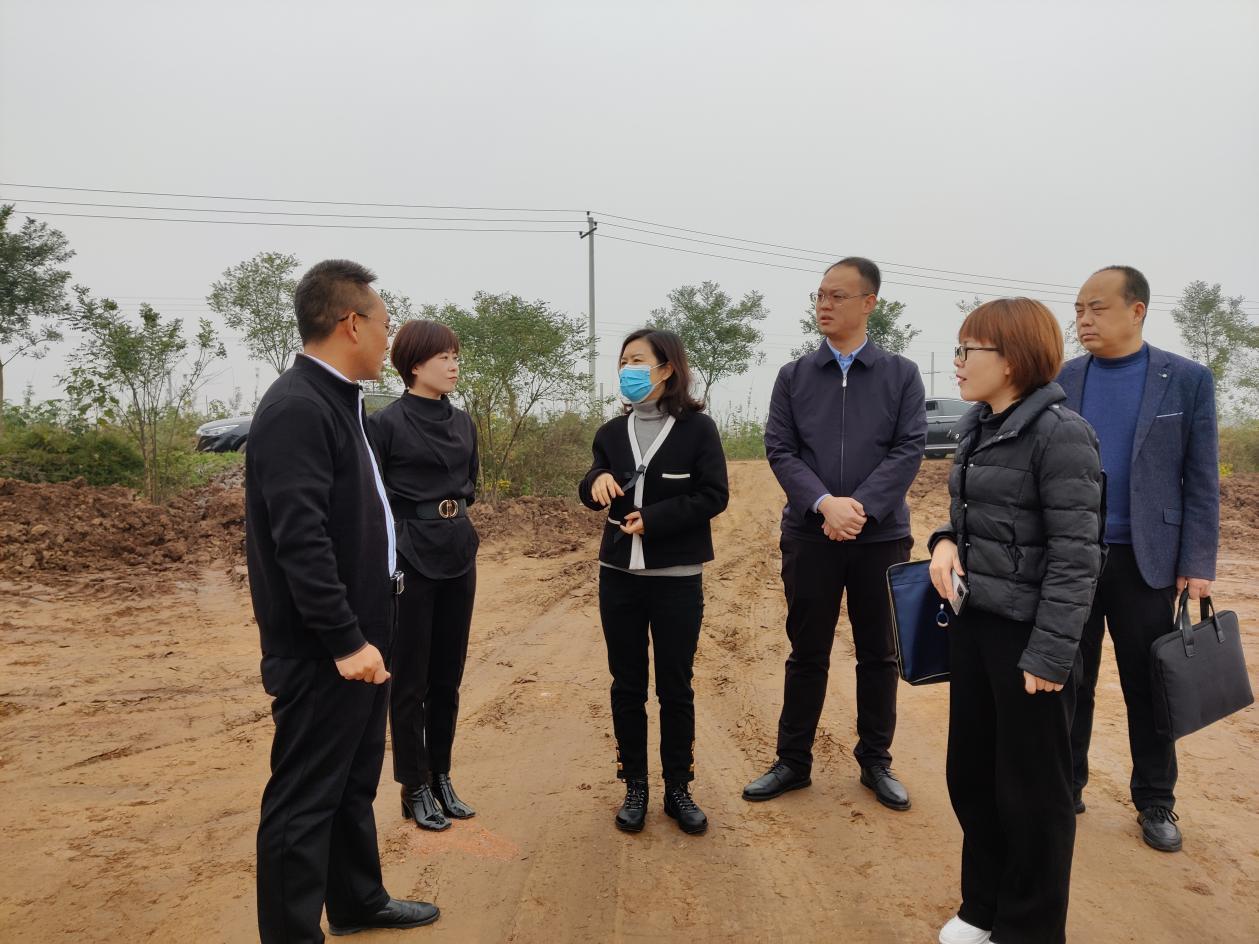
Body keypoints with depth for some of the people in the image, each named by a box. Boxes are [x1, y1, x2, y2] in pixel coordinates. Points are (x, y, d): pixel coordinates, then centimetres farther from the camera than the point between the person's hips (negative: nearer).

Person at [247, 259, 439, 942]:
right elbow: (300, 540, -25)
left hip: (358, 636, 10)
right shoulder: (296, 408, -20)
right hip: (323, 652, -10)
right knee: (304, 800, 3)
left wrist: (367, 630, 15)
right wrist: (345, 641, -23)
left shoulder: (335, 401, 11)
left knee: (353, 783, 23)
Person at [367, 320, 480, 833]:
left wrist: (455, 511, 8)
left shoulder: (463, 422, 8)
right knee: (410, 680, 6)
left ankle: (441, 776, 28)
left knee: (448, 676, 14)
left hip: (459, 555, 6)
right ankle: (415, 787, 20)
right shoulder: (385, 422, -10)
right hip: (411, 558, -6)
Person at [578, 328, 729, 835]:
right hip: (619, 576, 4)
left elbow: (714, 495, -9)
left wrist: (653, 518, -17)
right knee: (627, 685, 10)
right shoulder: (612, 432, 6)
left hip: (677, 580, -3)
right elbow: (591, 495, 13)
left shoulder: (697, 428, -6)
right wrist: (597, 483, -11)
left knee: (675, 687, 7)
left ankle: (678, 788, 22)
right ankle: (634, 787, 24)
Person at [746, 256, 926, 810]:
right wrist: (824, 504, -18)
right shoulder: (793, 377, 5)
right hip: (809, 536, 1)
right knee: (807, 654, 10)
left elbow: (909, 448, -6)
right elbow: (779, 451, -2)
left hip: (881, 536, 0)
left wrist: (862, 506, -18)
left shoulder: (901, 375, 2)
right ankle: (793, 762, 23)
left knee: (879, 654, 11)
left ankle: (876, 762, 27)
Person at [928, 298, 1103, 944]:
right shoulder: (976, 428, 7)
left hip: (1028, 632, -7)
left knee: (1031, 790, 10)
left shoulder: (1060, 433, -16)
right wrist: (946, 540, -3)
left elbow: (1075, 556, -18)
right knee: (970, 774, 17)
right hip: (974, 623, 8)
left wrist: (1050, 653, -20)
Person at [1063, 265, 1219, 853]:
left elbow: (1201, 480, -2)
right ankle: (1065, 787, 25)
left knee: (1149, 687, 10)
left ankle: (1155, 802, 26)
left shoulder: (1187, 380, -3)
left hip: (1146, 560, -1)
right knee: (1070, 683, 11)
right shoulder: (1060, 381, 2)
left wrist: (1198, 564, -7)